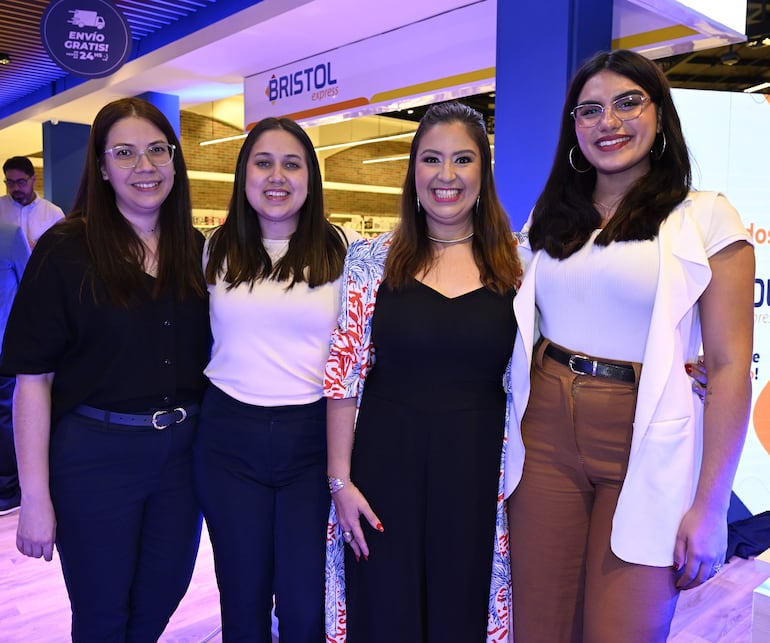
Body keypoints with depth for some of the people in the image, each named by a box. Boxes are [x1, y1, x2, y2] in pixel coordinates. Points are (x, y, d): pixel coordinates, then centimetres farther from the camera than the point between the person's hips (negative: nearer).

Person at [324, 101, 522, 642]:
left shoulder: (516, 263, 0)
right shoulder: (374, 259, -1)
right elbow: (345, 375, -2)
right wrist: (340, 479, -4)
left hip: (480, 470, 1)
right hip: (387, 464, 0)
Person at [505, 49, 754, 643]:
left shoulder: (706, 218, -3)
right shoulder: (549, 221, 10)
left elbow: (729, 366, -7)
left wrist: (709, 505, -10)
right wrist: (506, 448, 7)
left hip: (646, 449, -3)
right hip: (546, 438, 4)